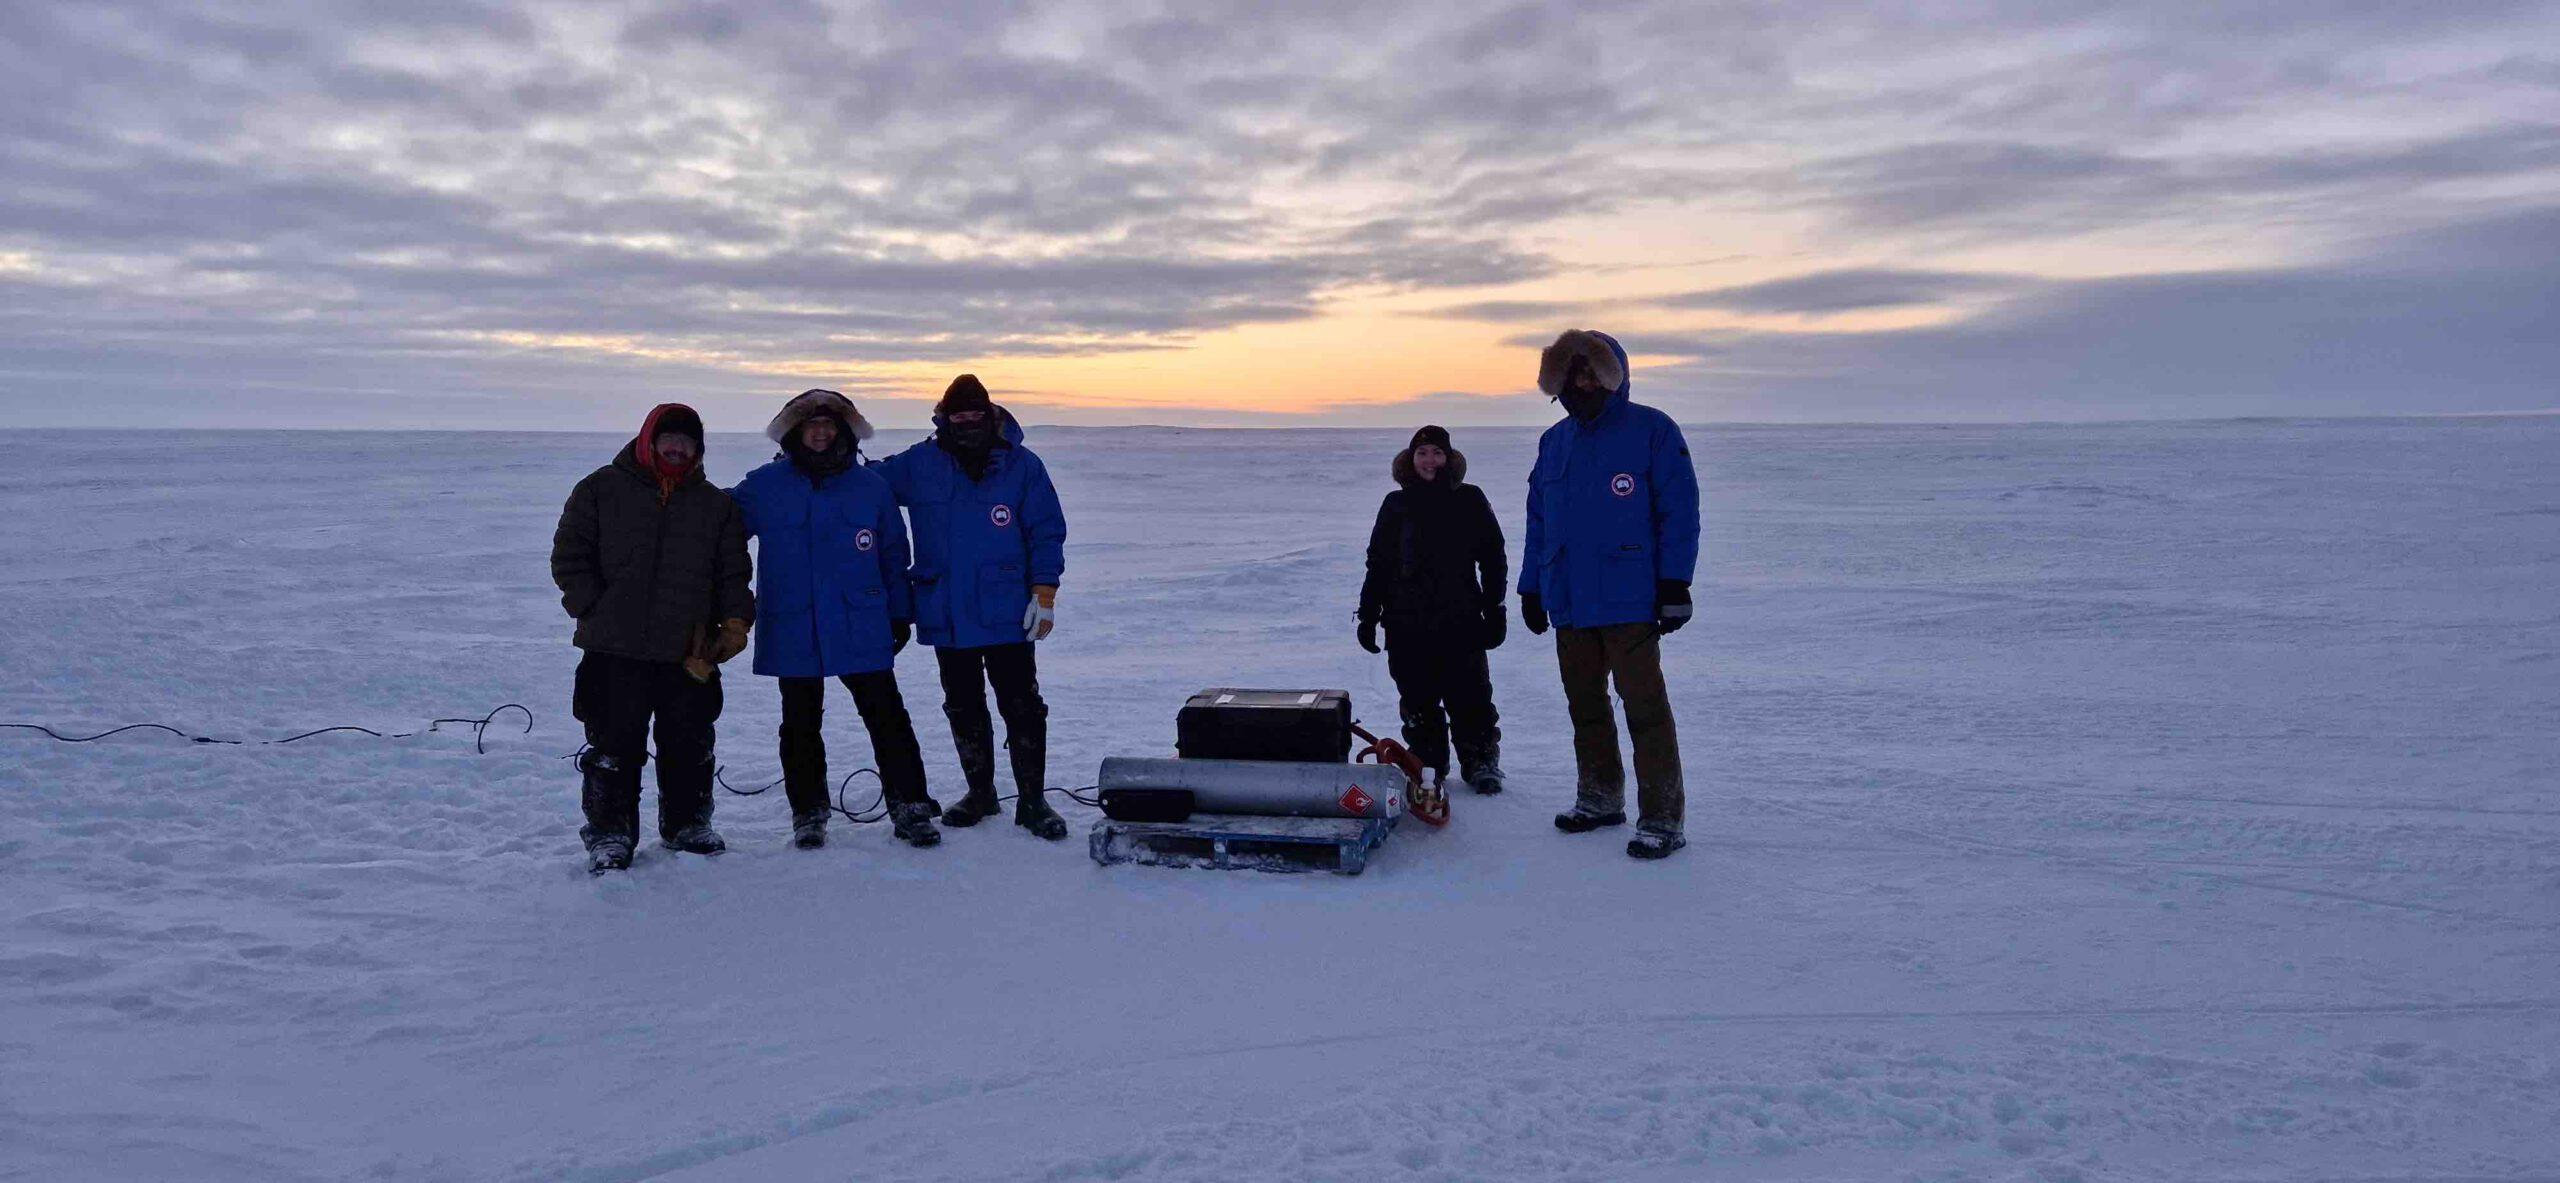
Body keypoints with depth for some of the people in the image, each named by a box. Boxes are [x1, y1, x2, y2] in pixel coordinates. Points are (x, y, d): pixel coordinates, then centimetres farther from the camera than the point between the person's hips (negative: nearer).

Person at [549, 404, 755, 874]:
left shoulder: (715, 504, 11)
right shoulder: (600, 490, 4)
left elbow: (733, 572, 11)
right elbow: (569, 557, 4)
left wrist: (735, 621, -5)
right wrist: (596, 611, -5)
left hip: (689, 654, 3)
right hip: (615, 651, -2)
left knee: (690, 745, 11)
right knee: (615, 746, 1)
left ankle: (688, 826, 27)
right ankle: (610, 834, 13)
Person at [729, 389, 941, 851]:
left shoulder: (871, 486, 4)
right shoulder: (764, 486, 2)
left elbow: (893, 554, 11)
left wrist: (900, 613, 12)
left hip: (862, 630, 0)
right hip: (792, 632, 1)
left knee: (887, 717, -1)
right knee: (801, 725, 9)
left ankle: (909, 806, 7)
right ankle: (808, 813, 22)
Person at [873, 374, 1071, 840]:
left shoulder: (1022, 466, -2)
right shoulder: (919, 464, 4)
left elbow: (1047, 533, 0)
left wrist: (1043, 593, -8)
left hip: (1006, 616, -3)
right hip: (946, 617, 3)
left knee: (1022, 707, -3)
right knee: (964, 708, 12)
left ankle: (1032, 799, 8)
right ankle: (980, 792, 27)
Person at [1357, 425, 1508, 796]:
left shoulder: (1470, 500, 6)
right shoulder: (1396, 504, 10)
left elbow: (1493, 559, 8)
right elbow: (1378, 563, 13)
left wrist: (1494, 610, 3)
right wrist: (1368, 614, 8)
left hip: (1461, 622, -2)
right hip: (1407, 624, 2)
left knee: (1470, 696, -4)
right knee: (1418, 699, 5)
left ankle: (1480, 763, 9)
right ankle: (1427, 764, 17)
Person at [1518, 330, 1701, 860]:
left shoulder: (1652, 431, -2)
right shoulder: (1555, 442, 16)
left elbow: (1679, 512, -6)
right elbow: (1538, 522, 19)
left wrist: (1674, 583, -11)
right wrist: (1531, 588, 15)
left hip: (1629, 600, -6)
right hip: (1568, 600, 6)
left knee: (1644, 705, -6)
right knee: (1585, 704, 13)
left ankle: (1662, 818, -2)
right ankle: (1600, 798, 26)